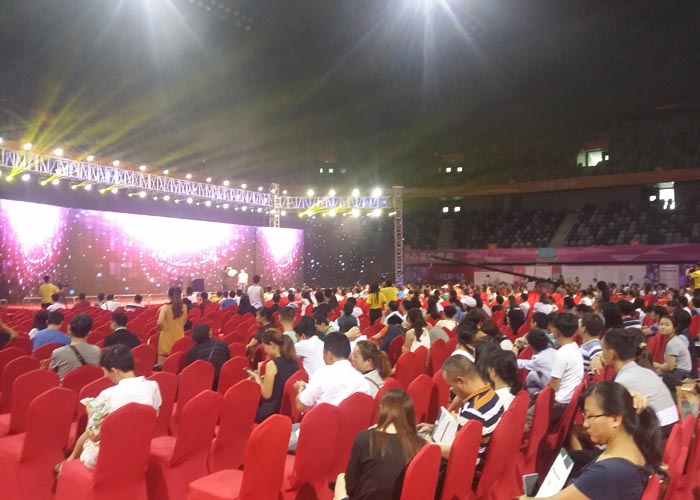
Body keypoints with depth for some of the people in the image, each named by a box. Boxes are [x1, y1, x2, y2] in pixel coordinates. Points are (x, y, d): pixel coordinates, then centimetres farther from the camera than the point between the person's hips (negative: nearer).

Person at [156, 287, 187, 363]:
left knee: (162, 359, 8)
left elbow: (159, 323, -22)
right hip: (179, 336, 4)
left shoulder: (165, 307, -13)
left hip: (167, 338, -3)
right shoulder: (184, 307, -1)